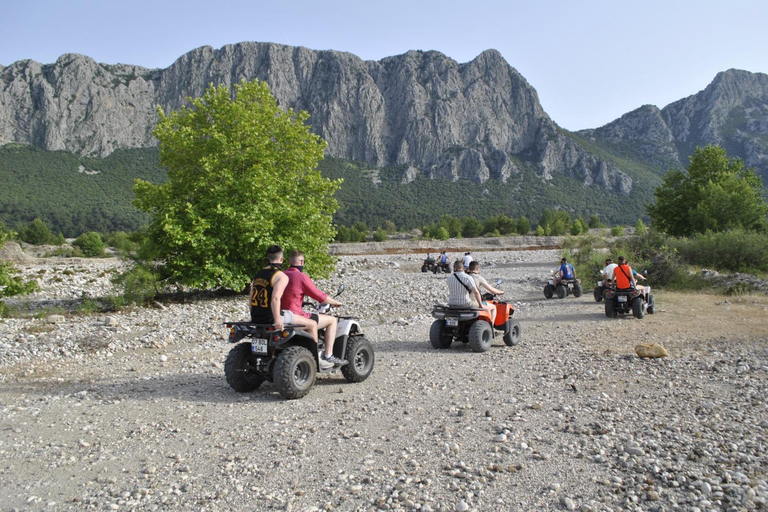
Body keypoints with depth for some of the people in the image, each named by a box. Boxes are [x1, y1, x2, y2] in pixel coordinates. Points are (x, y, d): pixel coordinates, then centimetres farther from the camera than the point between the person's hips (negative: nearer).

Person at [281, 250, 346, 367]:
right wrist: (335, 302, 8)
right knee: (332, 320, 2)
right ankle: (328, 355, 1)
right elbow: (320, 297, -9)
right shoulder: (301, 276, -13)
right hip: (295, 317, -8)